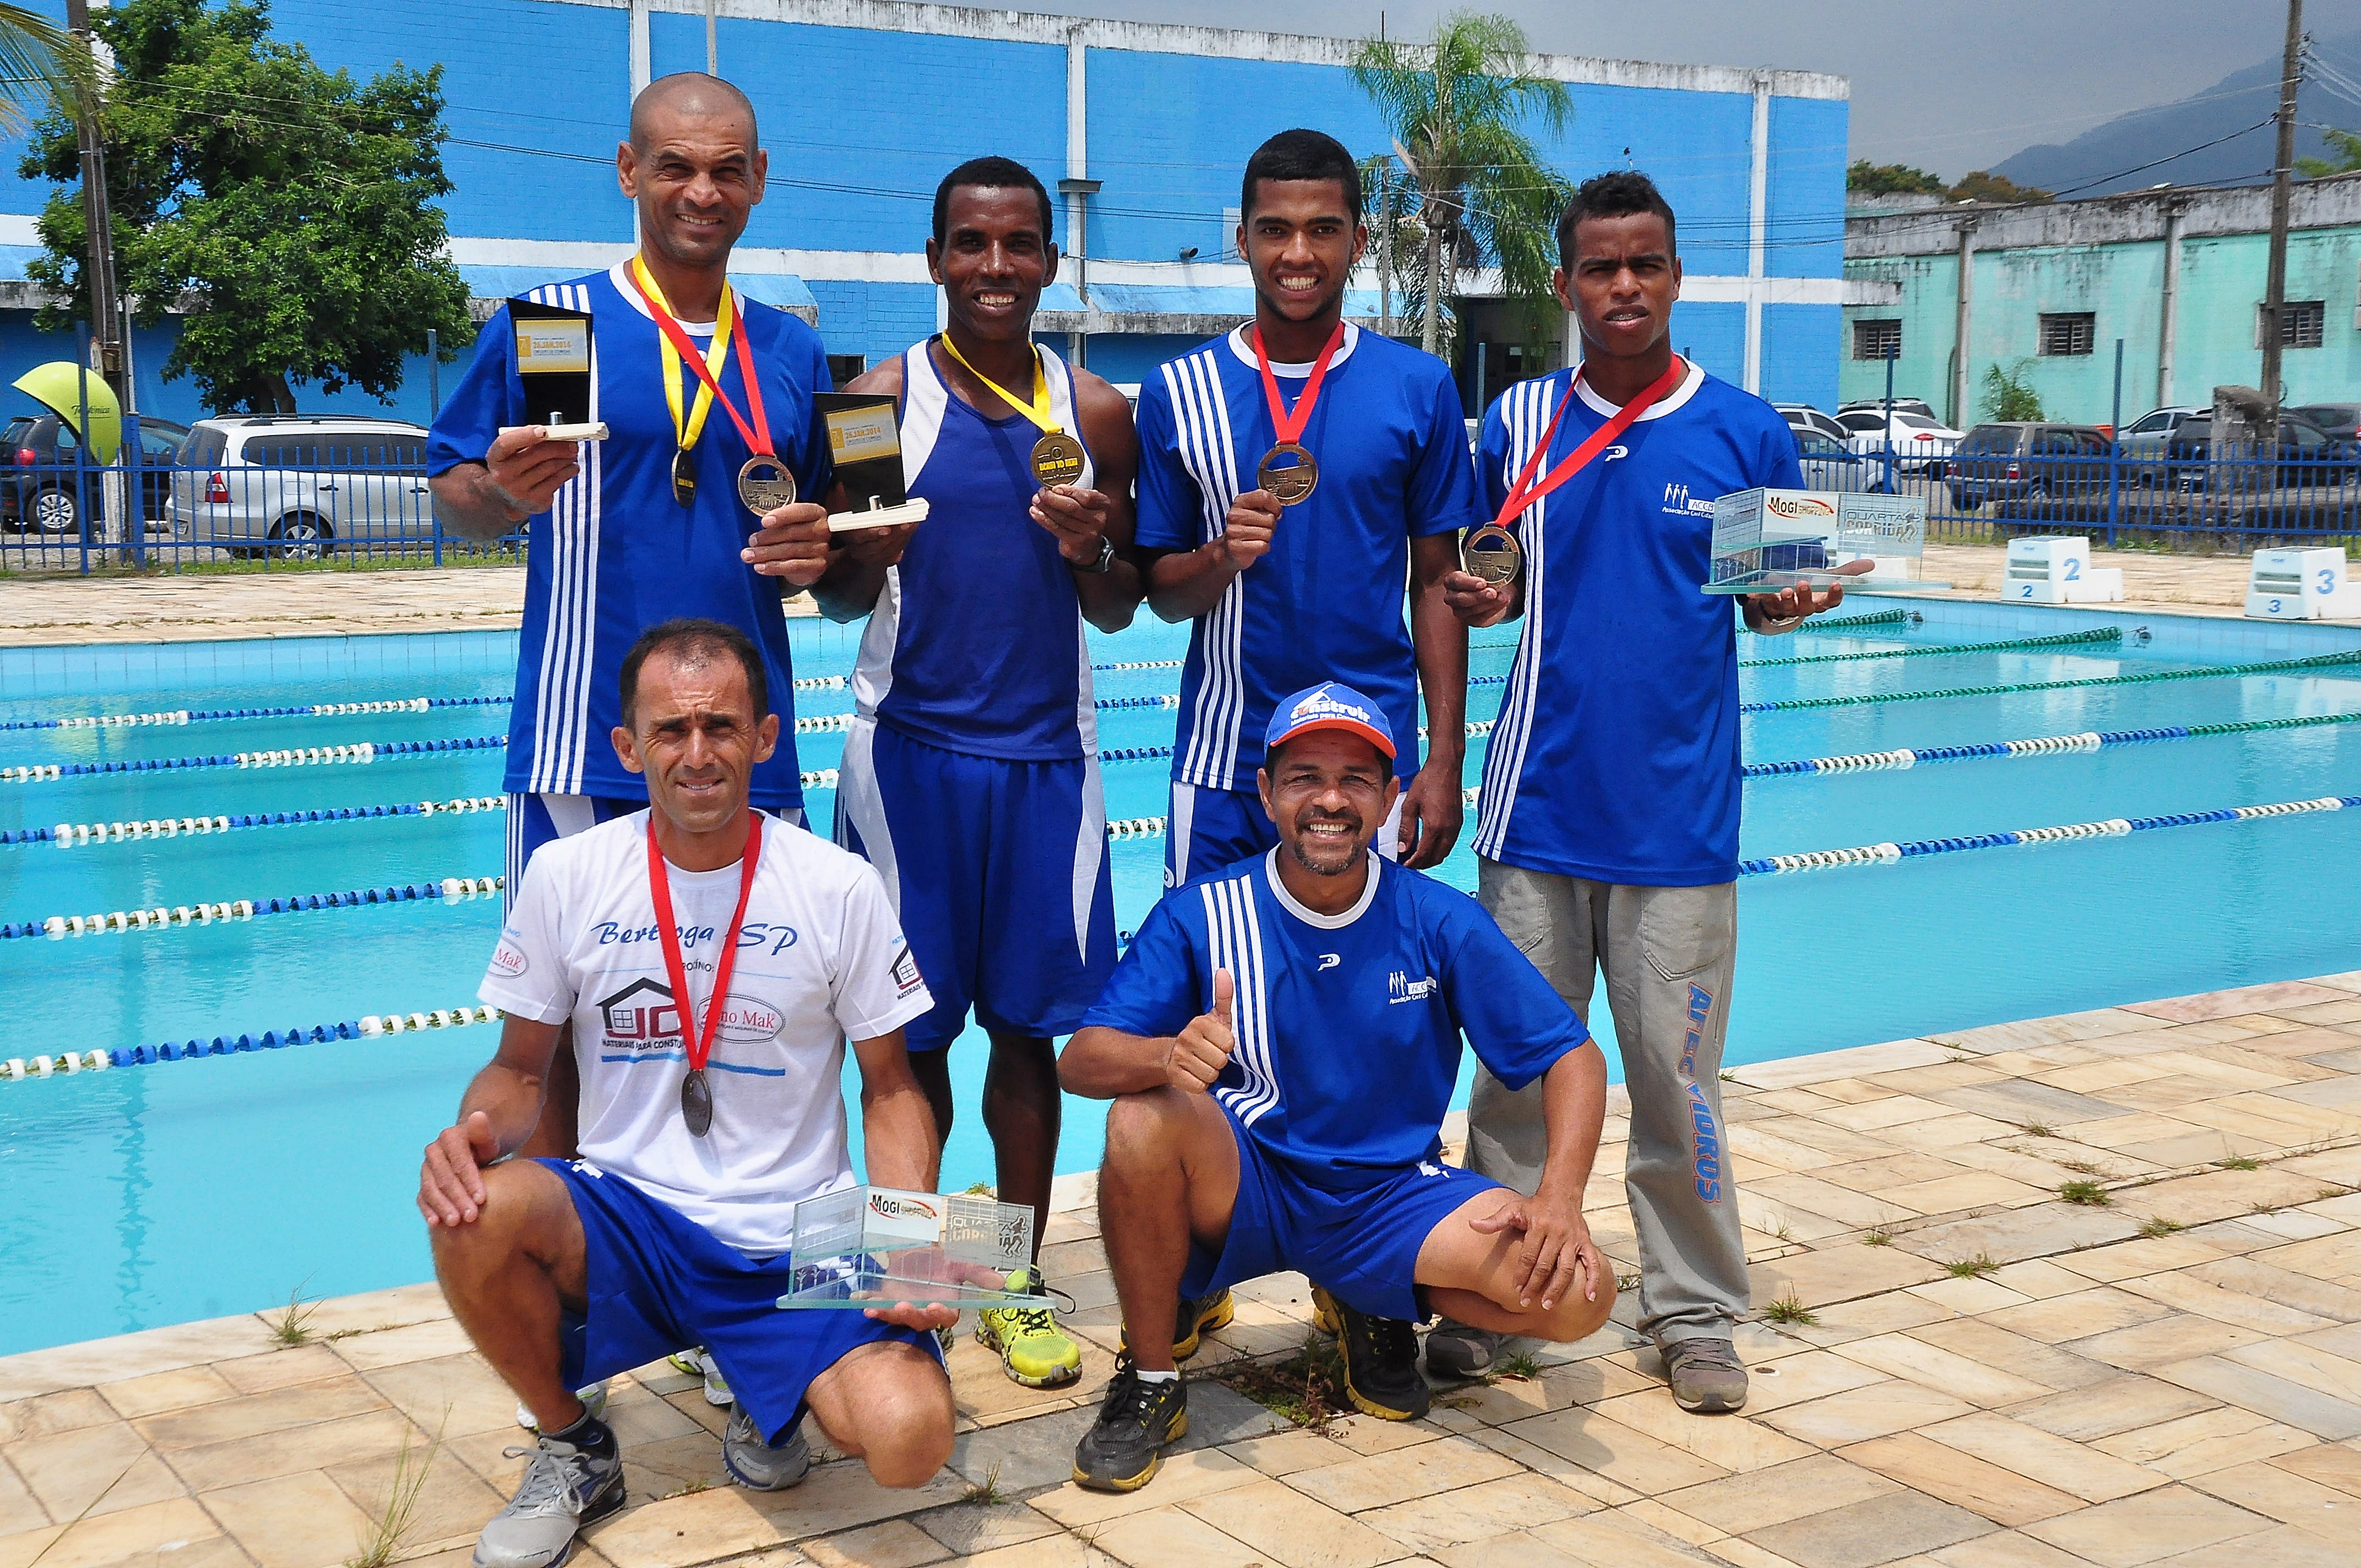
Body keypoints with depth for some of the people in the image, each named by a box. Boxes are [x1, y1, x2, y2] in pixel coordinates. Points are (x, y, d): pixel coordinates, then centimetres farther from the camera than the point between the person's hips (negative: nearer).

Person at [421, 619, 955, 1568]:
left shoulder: (838, 889, -4)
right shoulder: (568, 876, -1)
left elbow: (890, 1089, 3)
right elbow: (522, 1069, 7)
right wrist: (477, 1129, -17)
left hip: (795, 1244, -1)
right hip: (625, 1223, 1)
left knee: (909, 1439, -27)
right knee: (474, 1211, -32)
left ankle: (768, 1403, 13)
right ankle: (573, 1452, -1)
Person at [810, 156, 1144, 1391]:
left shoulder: (1095, 413, 6)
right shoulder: (884, 398, -1)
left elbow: (1117, 612, 11)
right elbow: (839, 597, 2)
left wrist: (1092, 553, -11)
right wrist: (868, 554, -20)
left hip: (1045, 753, 2)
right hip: (912, 744, -2)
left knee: (1029, 1025, 7)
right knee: (912, 1032, 4)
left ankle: (1016, 1282, 20)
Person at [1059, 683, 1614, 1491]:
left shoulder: (1441, 922, -6)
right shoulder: (1201, 915, -9)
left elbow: (1573, 1057, -3)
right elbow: (1080, 1060, -16)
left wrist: (1560, 1198, -21)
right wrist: (1170, 1056, -40)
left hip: (1392, 1196, 1)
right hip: (1240, 1188, -1)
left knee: (1578, 1293, -22)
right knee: (1144, 1121, -34)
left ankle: (1375, 1311, 10)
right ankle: (1148, 1381, -9)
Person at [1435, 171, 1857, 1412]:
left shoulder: (1745, 432, 1)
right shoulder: (1518, 423, 5)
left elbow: (1774, 595, 8)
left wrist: (1791, 601, -14)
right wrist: (1475, 598, -8)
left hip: (1678, 810, -1)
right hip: (1538, 801, 2)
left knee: (1677, 1077, 4)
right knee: (1515, 1064, 8)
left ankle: (1695, 1312, 19)